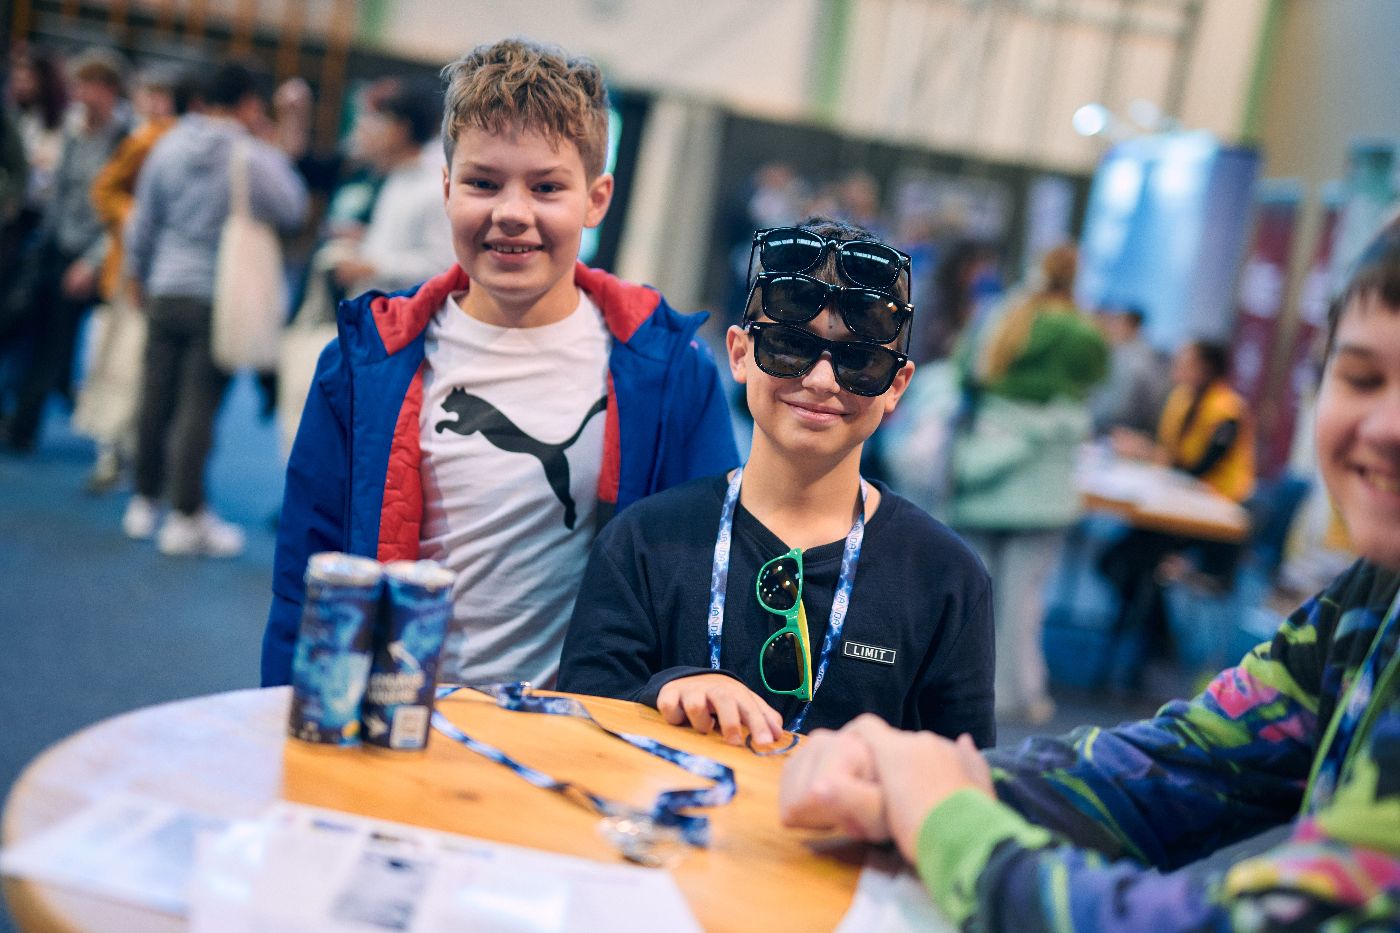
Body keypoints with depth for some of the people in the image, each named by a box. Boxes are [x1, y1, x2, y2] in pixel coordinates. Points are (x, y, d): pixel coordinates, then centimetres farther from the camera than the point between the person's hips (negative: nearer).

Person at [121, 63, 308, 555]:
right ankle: (186, 517, 2)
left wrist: (137, 272, 23)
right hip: (218, 298, -5)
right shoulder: (254, 157, -11)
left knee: (156, 398, 12)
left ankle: (145, 502, 26)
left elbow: (142, 222, 9)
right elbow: (292, 209, 0)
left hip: (164, 291, 5)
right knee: (199, 406, -2)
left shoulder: (168, 146, 4)